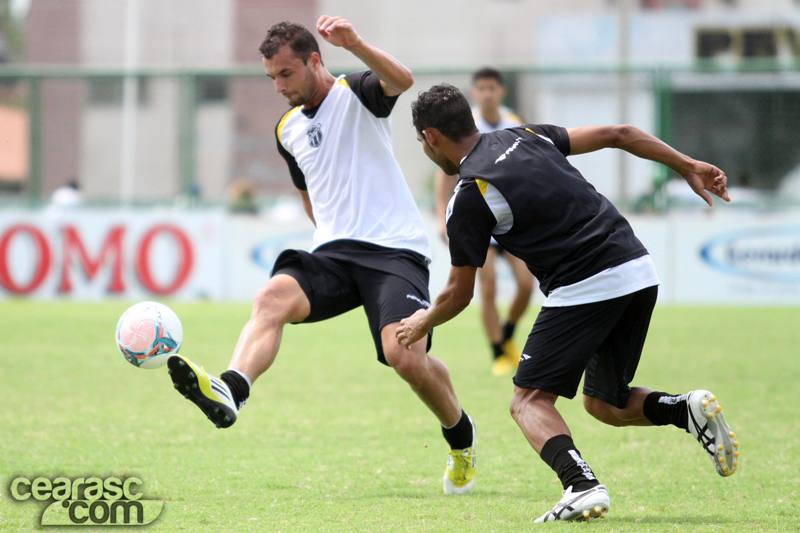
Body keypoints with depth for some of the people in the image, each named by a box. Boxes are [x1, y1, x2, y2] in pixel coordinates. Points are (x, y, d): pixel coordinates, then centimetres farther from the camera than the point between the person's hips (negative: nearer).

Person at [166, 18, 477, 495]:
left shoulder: (358, 94, -2)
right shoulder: (287, 130, 18)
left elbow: (401, 80, -26)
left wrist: (354, 43, -41)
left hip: (395, 250, -5)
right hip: (333, 253, 5)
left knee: (404, 355, -22)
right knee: (273, 298, -27)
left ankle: (461, 436, 8)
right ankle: (229, 392, -51)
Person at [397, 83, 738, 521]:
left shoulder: (468, 198, -5)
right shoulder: (524, 137, 15)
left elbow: (459, 292, 3)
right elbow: (617, 134, 14)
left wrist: (422, 323, 24)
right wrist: (688, 167, 21)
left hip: (585, 289, -8)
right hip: (640, 271, 8)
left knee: (529, 401, 2)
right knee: (603, 403, 21)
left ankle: (582, 486, -22)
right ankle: (688, 409, -5)